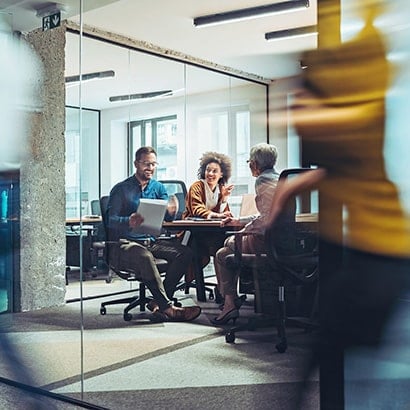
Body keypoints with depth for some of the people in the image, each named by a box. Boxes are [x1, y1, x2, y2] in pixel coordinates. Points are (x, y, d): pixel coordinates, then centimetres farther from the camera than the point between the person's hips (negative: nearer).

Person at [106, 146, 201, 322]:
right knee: (145, 257, -38)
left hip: (152, 241, 6)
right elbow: (111, 220, -10)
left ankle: (159, 302, -20)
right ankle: (167, 307, -34)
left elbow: (169, 216, 3)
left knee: (184, 253, -18)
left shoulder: (158, 188, 15)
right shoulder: (121, 189, 0)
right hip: (125, 242, -5)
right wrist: (129, 222, -32)